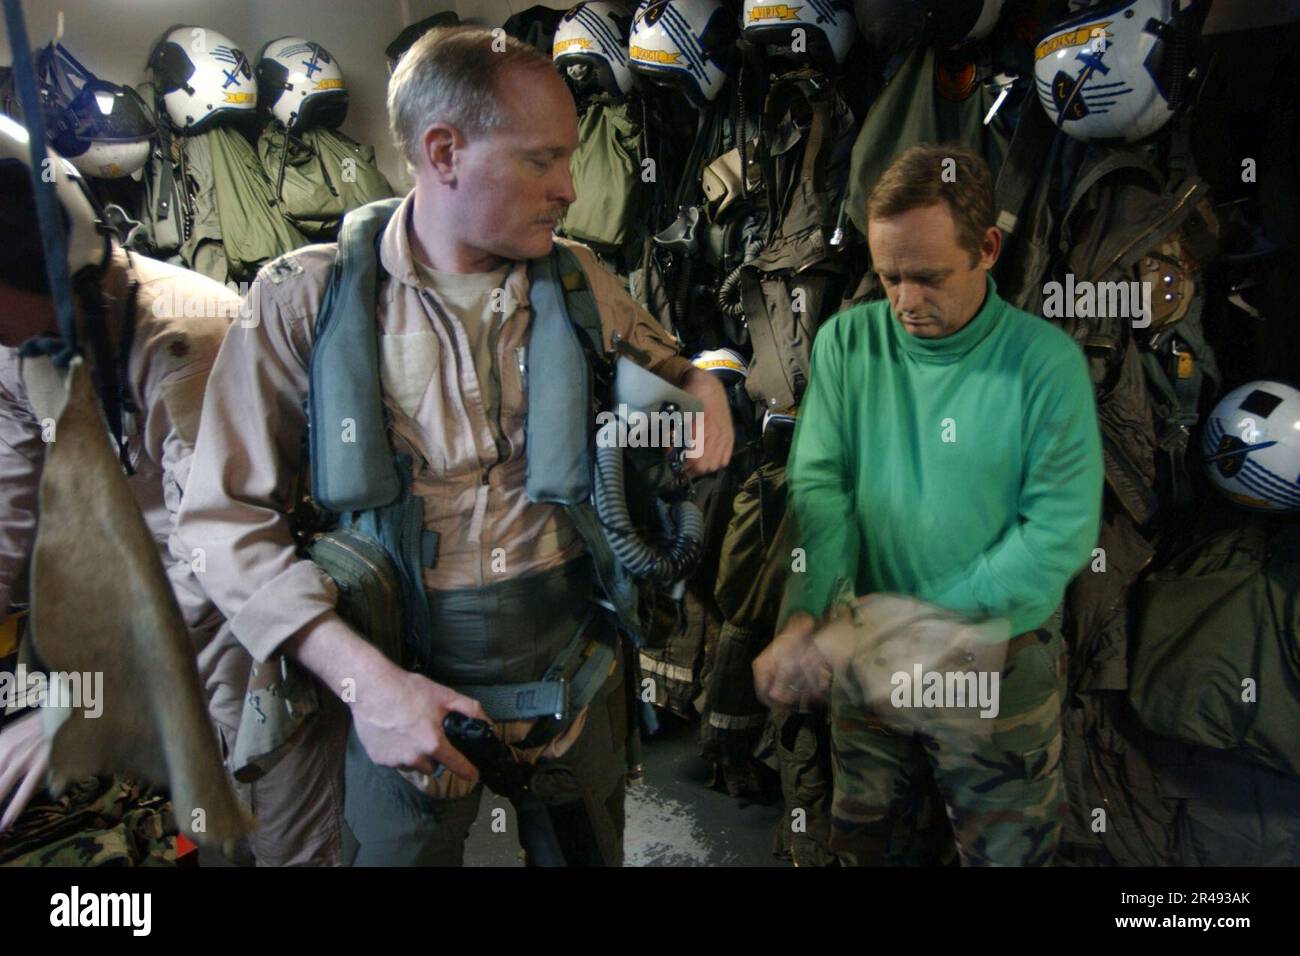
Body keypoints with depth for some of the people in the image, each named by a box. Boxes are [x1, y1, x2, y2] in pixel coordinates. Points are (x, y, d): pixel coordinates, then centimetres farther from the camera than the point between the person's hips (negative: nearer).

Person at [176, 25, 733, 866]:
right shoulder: (305, 299, -9)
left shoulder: (582, 279, 1)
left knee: (590, 846, 22)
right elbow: (230, 517, -10)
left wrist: (704, 386, -4)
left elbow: (666, 363, 21)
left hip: (576, 641, 4)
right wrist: (364, 678, -20)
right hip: (412, 669, -3)